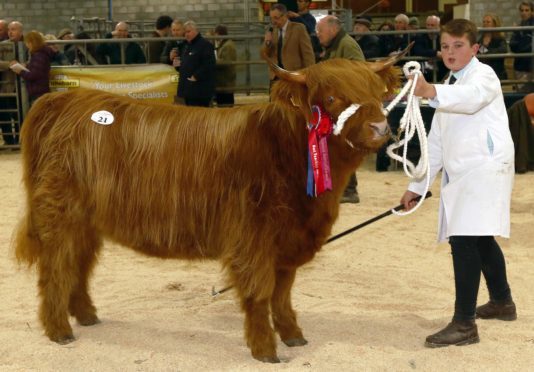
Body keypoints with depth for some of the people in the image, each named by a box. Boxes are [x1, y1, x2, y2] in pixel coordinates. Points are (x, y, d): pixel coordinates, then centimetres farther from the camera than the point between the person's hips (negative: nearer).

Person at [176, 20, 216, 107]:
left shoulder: (205, 45, -8)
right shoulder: (187, 46, 21)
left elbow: (208, 65, -18)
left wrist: (196, 76, -20)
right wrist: (179, 63, 10)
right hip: (187, 88, 9)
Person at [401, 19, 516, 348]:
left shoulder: (483, 75, -6)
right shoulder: (450, 90, 22)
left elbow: (471, 97, -32)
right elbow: (436, 143, 23)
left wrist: (430, 91, -51)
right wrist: (418, 185, 17)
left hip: (485, 168, -10)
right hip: (461, 173, 10)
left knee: (464, 240, -18)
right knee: (481, 239, 20)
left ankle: (465, 324, -18)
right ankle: (502, 302, 39)